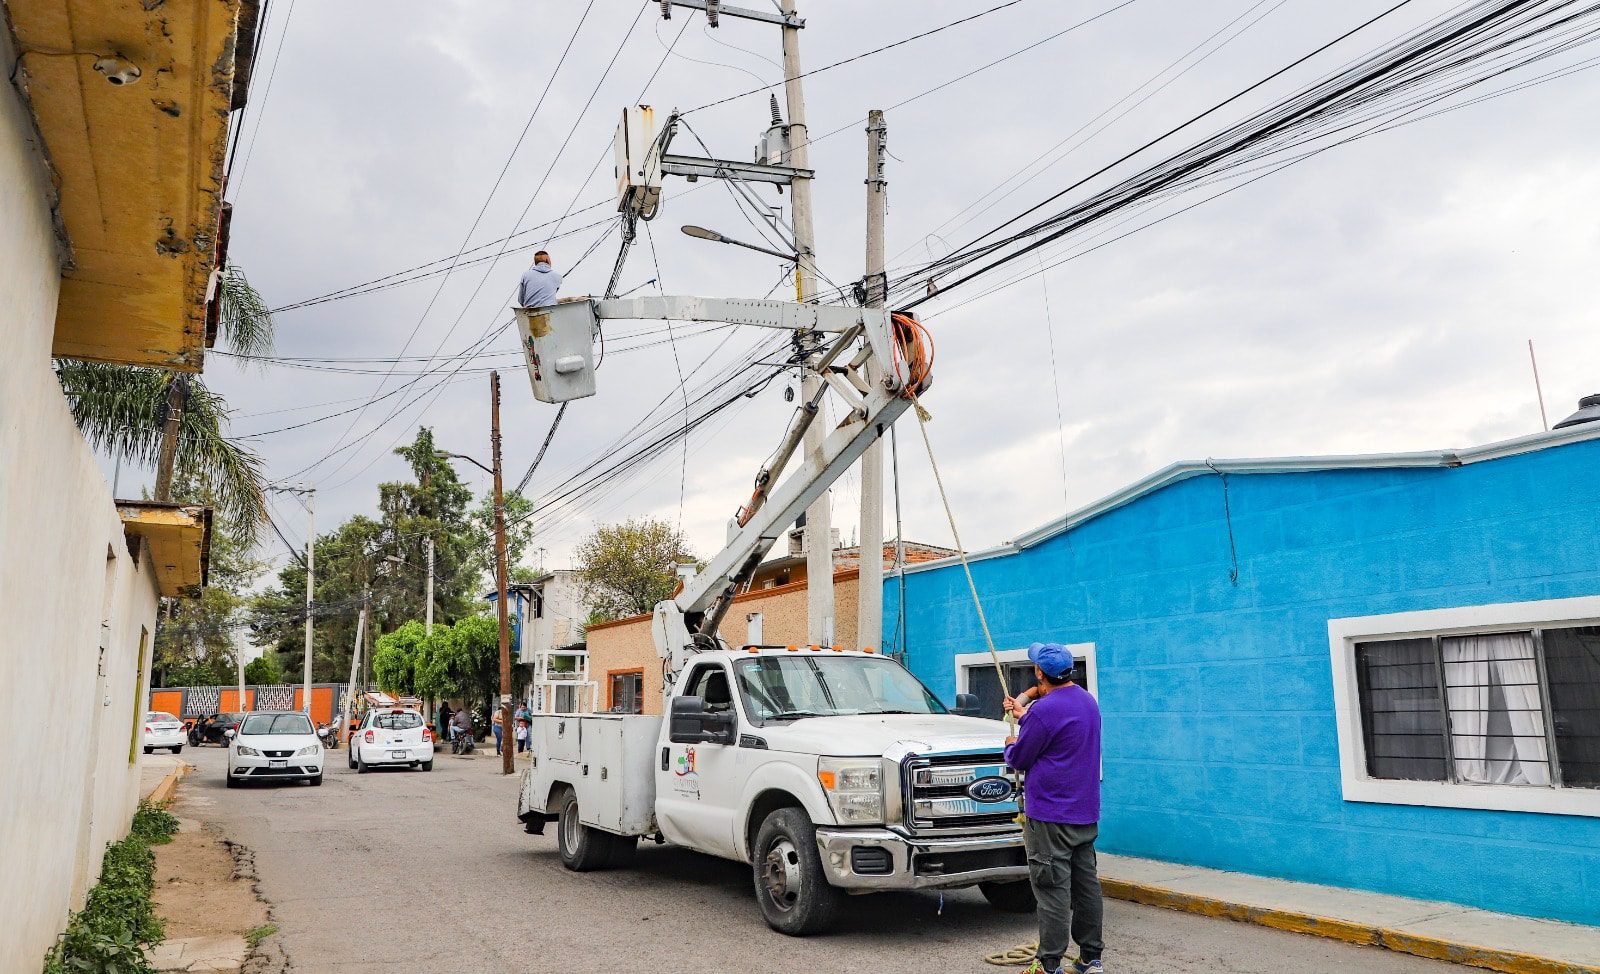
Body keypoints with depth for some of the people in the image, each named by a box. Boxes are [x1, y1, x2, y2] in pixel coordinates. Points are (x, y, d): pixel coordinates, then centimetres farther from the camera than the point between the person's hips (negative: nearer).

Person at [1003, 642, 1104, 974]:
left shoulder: (1045, 709, -19)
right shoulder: (1088, 701, 9)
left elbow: (1019, 759, -9)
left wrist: (1010, 745, 12)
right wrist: (1023, 716, 31)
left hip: (1049, 814, -9)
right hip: (1086, 813, 9)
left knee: (1052, 888, -4)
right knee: (1086, 884, 13)